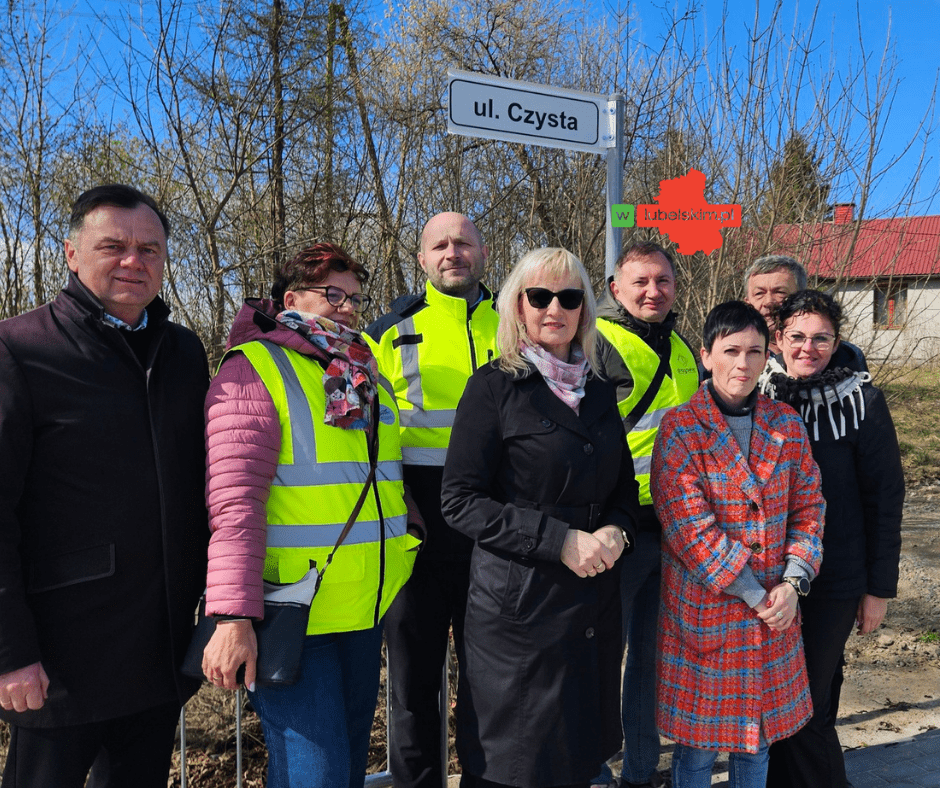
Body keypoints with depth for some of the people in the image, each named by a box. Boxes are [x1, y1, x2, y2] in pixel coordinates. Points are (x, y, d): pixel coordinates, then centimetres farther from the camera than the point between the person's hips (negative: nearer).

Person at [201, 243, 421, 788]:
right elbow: (234, 502, -16)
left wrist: (416, 542, 15)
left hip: (368, 613, 7)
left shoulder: (366, 377, 15)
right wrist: (233, 616, -21)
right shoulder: (255, 369, -7)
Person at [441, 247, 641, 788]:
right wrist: (560, 540, -18)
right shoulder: (496, 387, -7)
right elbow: (461, 500, -12)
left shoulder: (601, 394, 10)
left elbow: (626, 489, 17)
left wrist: (616, 531, -7)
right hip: (518, 602, -5)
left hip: (595, 602, 5)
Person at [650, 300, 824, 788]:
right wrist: (755, 595, -16)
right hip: (703, 610, -4)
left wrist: (791, 583, -8)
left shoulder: (787, 426, 4)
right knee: (697, 741, 8)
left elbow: (808, 508, 6)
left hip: (775, 611, 4)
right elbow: (689, 527, -17)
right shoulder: (680, 429, -12)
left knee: (758, 735, 18)